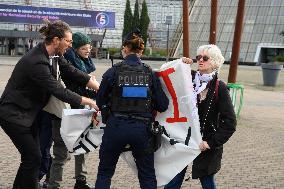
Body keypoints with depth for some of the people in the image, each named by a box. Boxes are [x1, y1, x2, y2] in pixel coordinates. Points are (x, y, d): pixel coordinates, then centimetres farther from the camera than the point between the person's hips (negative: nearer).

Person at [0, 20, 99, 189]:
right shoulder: (36, 62, -29)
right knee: (33, 157, -7)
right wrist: (89, 102, -22)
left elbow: (73, 73, 3)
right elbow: (59, 91, -28)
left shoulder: (54, 55, -1)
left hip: (29, 112, 9)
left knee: (32, 156, 13)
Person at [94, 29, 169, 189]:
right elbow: (163, 105, -1)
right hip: (142, 128, 1)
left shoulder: (113, 72, -6)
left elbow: (100, 102, 0)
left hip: (115, 127, -1)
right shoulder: (150, 74, -1)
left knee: (105, 172, 16)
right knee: (148, 176, 14)